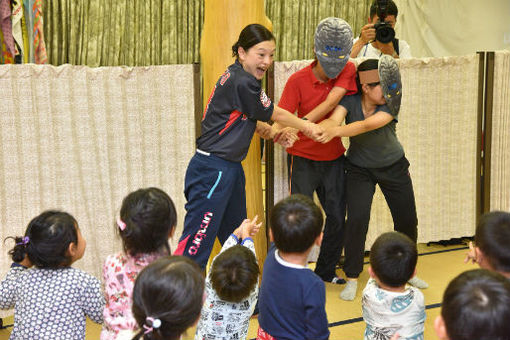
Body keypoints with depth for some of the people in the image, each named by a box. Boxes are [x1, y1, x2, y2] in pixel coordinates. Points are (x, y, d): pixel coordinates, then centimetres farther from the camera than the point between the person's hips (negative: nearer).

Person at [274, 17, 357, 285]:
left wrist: (301, 123, -38)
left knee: (337, 217, 7)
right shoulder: (298, 80, -13)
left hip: (333, 157, 3)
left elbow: (331, 102, -24)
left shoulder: (348, 70, -8)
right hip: (303, 158, -3)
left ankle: (325, 272, 25)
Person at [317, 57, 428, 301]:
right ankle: (352, 279, -1)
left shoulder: (391, 104, -23)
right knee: (357, 218, -17)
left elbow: (367, 125, -40)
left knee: (407, 220, 6)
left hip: (394, 167, 1)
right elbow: (334, 120, -36)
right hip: (359, 169, -1)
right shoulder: (350, 101, -19)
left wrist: (336, 131, -56)